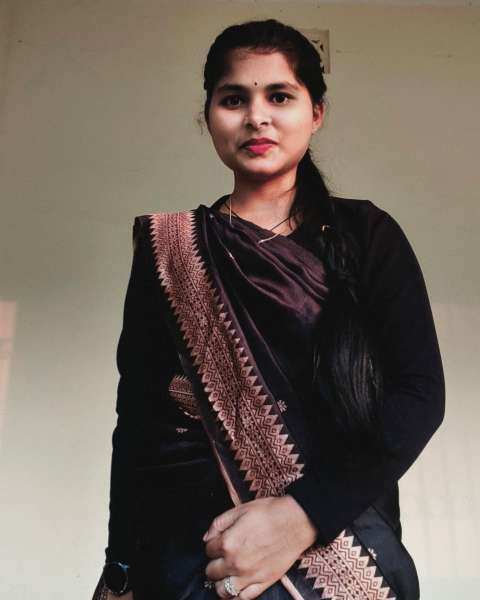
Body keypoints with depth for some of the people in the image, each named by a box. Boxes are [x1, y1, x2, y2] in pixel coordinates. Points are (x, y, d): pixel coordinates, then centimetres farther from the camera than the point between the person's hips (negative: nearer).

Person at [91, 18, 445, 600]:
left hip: (342, 528, 0)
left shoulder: (367, 233, 2)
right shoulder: (168, 247, 4)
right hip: (196, 547, 1)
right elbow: (137, 416, 2)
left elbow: (421, 391, -7)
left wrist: (303, 514, -19)